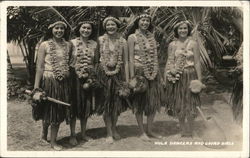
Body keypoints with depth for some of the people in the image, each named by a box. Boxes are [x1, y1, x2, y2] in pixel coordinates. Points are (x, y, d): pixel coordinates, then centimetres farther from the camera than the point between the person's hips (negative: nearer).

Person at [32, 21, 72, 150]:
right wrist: (36, 89, -14)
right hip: (49, 81, -4)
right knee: (48, 110, 7)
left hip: (64, 83, 4)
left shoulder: (68, 45, 6)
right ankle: (44, 133, 33)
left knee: (59, 112, 10)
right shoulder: (45, 45, -5)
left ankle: (53, 141, 24)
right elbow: (39, 68, -9)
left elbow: (71, 65, 10)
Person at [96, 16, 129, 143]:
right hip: (104, 73, -1)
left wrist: (127, 79, 0)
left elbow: (125, 61, 3)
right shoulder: (100, 40, 0)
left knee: (117, 102, 8)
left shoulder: (122, 41, 2)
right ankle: (109, 133, 9)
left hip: (118, 74, 2)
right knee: (106, 103, 1)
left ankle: (114, 129, 28)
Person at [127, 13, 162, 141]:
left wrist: (158, 73, 8)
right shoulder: (132, 37, -3)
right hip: (139, 72, -5)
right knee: (139, 102, 1)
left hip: (152, 73, 6)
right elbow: (131, 57, -8)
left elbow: (155, 57, 13)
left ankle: (150, 130, 19)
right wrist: (132, 76, -14)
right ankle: (142, 132, 10)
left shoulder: (151, 37, 12)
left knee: (153, 101, 7)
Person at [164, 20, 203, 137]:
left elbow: (197, 62, -2)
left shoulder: (193, 43, 0)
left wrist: (199, 79, -6)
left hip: (190, 76, -2)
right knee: (178, 105, 6)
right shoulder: (172, 45, 7)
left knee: (190, 104, 0)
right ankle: (183, 131, 18)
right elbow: (169, 62, 9)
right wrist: (165, 78, 1)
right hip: (176, 77, 3)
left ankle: (189, 133, 10)